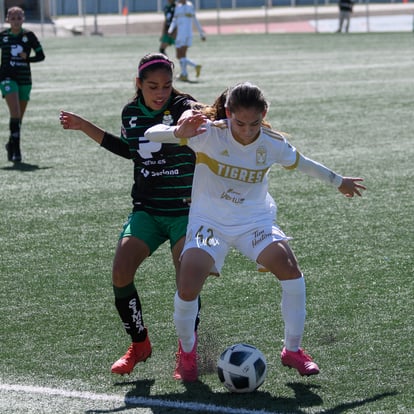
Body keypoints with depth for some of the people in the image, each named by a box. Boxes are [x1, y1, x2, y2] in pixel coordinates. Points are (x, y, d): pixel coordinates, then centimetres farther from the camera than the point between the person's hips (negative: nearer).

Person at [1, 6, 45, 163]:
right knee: (15, 112, -18)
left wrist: (27, 58, -14)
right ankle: (16, 149, -19)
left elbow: (41, 55, 2)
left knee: (19, 116, 9)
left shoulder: (29, 35, 1)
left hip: (24, 79, 2)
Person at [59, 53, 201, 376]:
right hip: (146, 211, 5)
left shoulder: (182, 107, -13)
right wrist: (86, 127, 20)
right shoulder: (131, 113, 4)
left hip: (186, 212, -4)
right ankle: (139, 344, 11)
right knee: (121, 274, -10)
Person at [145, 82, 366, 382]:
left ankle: (293, 350, -2)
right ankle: (187, 349, 13)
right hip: (209, 221, -2)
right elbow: (152, 135, -20)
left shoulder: (273, 143, -9)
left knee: (290, 270, -22)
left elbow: (302, 163, 14)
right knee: (188, 290, -20)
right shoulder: (210, 134, -18)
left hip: (255, 221, 2)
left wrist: (338, 182, 27)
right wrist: (178, 133, -43)